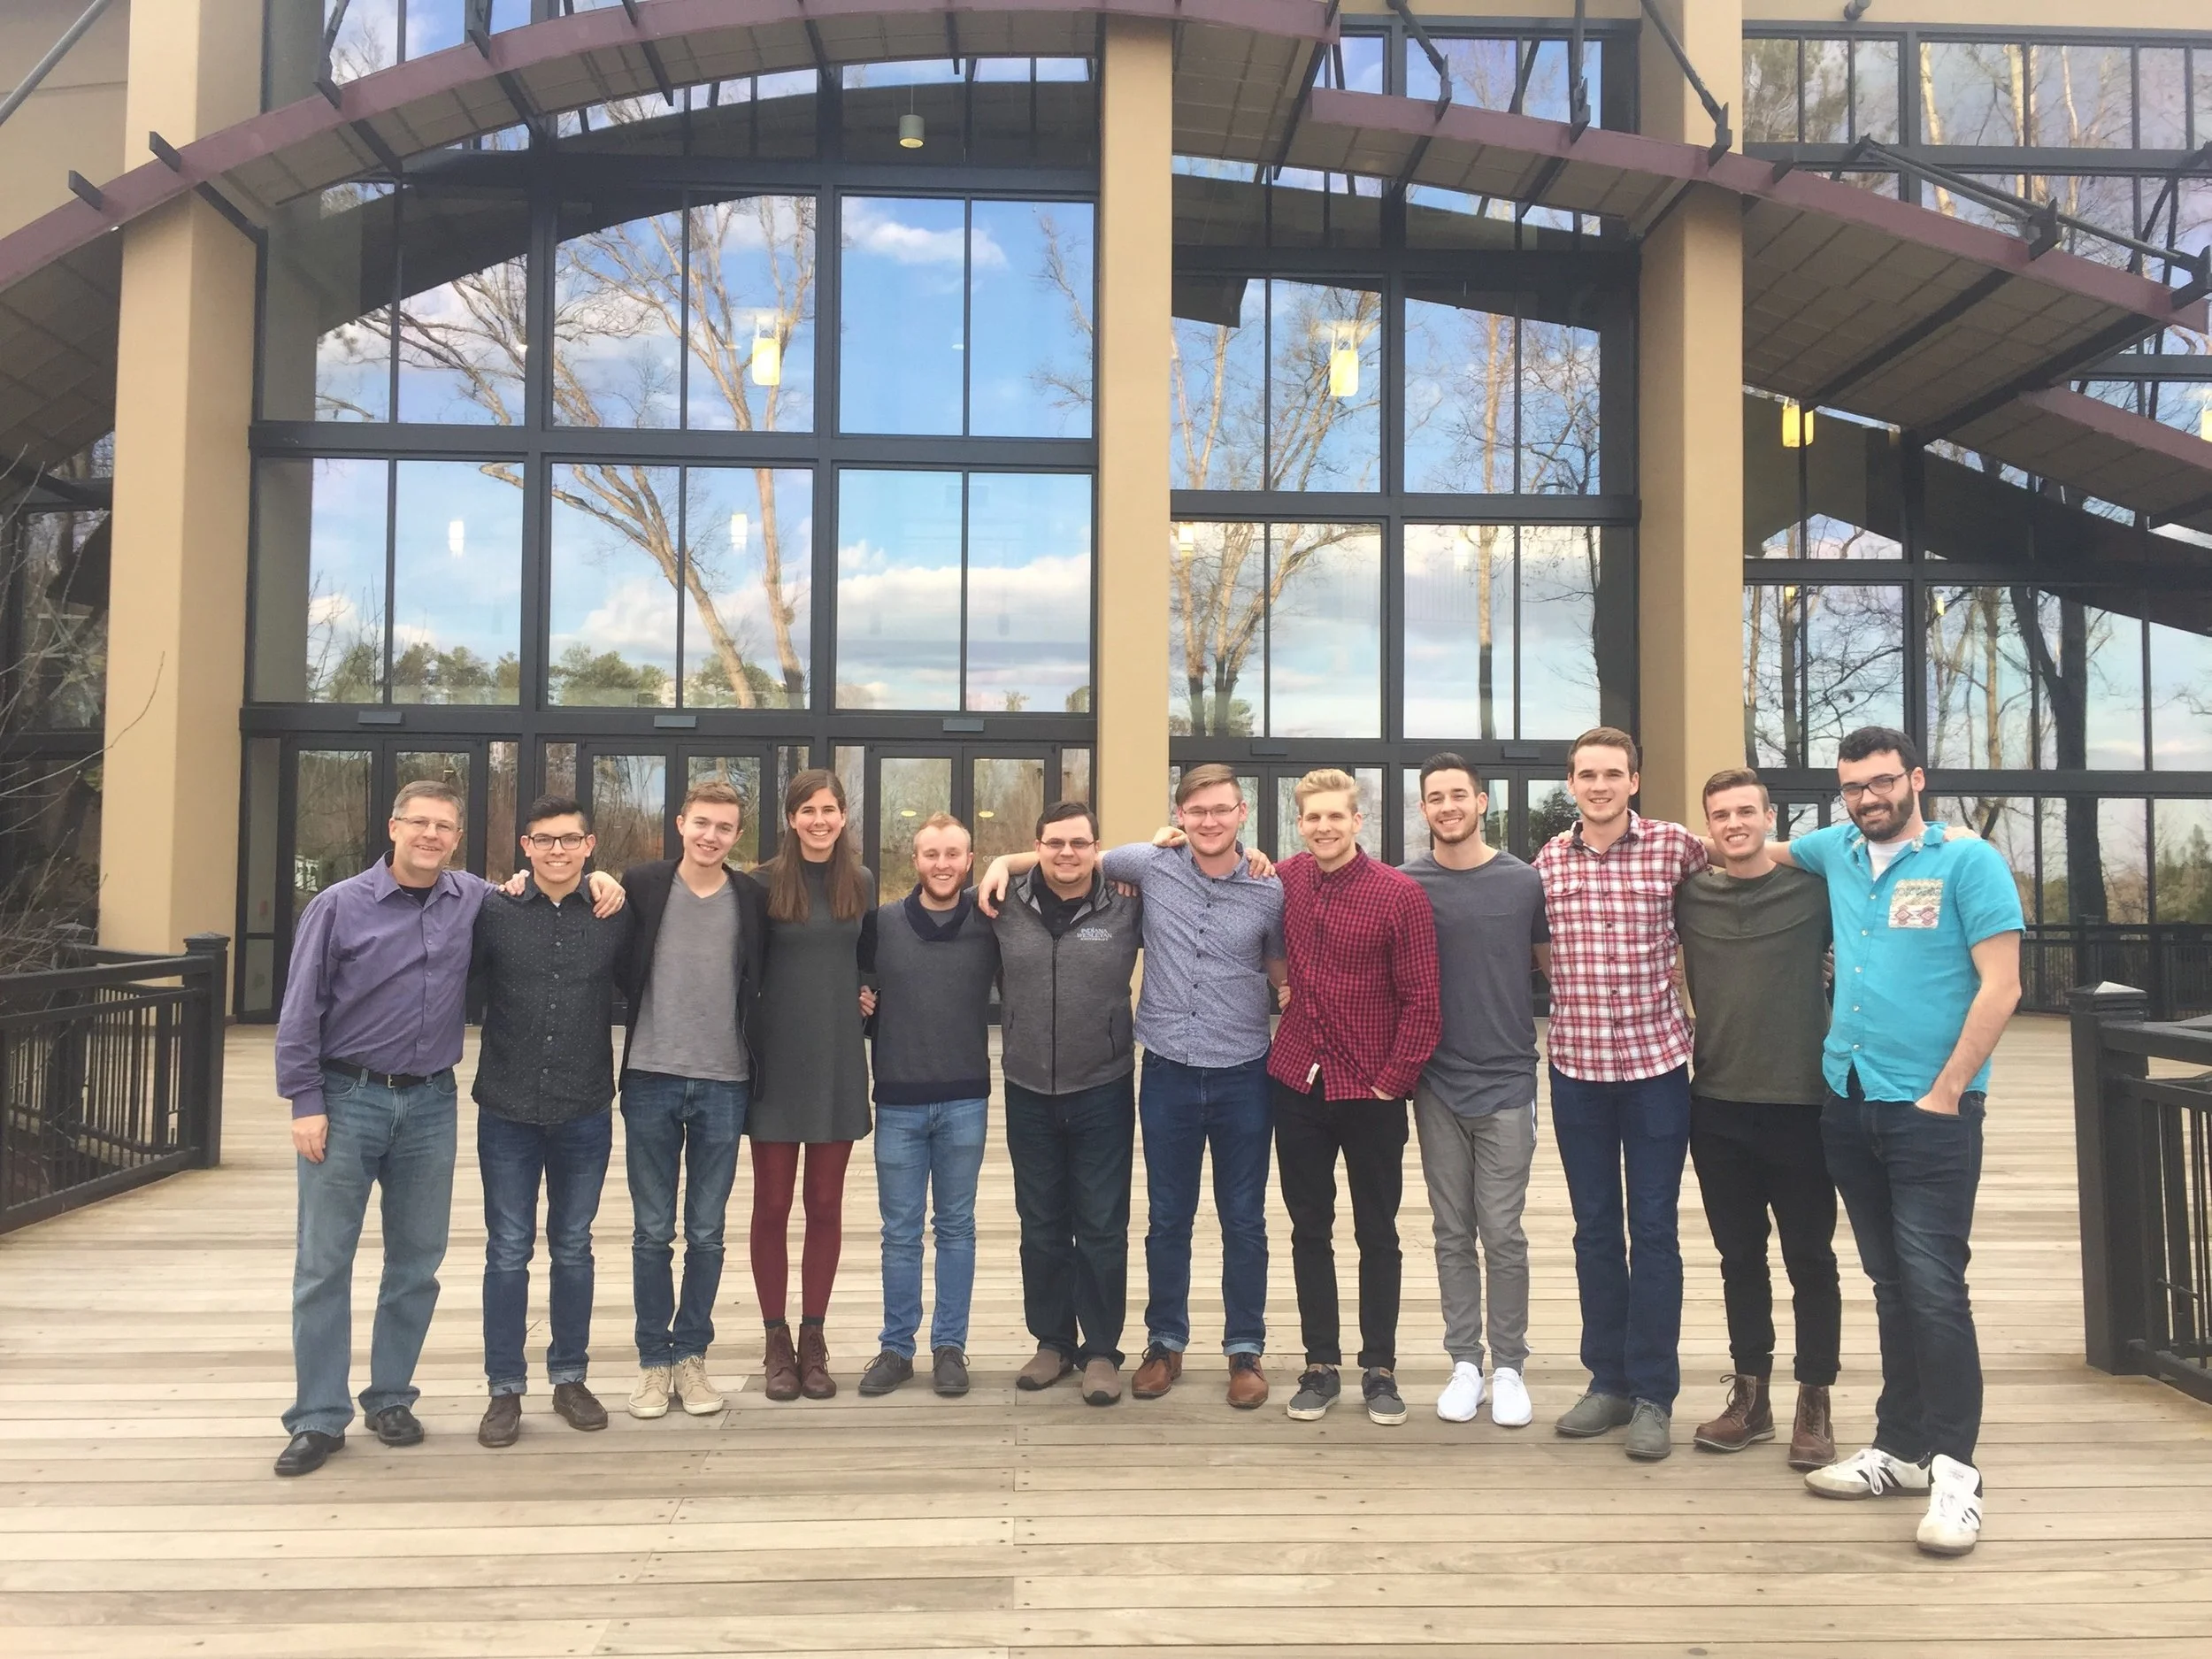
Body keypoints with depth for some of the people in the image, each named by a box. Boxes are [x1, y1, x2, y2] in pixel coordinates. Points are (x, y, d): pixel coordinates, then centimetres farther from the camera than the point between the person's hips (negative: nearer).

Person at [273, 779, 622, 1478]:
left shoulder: (474, 899, 2)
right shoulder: (340, 905, -6)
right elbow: (299, 1013, -4)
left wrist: (595, 879, -1)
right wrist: (305, 1103, -9)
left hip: (430, 1104, 3)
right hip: (347, 1099, -3)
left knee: (416, 1263, 10)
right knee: (323, 1264, 1)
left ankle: (390, 1398, 25)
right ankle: (319, 1417, 12)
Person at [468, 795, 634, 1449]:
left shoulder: (616, 917, -1)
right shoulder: (493, 912, -5)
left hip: (585, 1112, 1)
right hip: (507, 1111, -1)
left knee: (573, 1249, 13)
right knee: (507, 1251, 7)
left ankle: (570, 1378, 27)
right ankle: (505, 1388, 19)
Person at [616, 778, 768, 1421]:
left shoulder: (754, 899, 1)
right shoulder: (640, 885, -2)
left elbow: (764, 982, 8)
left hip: (724, 1085, 1)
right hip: (651, 1080, -1)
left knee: (706, 1233, 9)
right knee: (652, 1232, 8)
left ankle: (692, 1355, 24)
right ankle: (654, 1359, 21)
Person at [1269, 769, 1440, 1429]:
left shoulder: (1401, 894, -11)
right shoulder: (1284, 880, 0)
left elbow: (1421, 999, -9)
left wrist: (1394, 1080, -10)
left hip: (1371, 1092, -3)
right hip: (1297, 1084, 3)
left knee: (1377, 1234, 9)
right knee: (1309, 1230, 11)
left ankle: (1380, 1368, 22)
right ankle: (1321, 1364, 23)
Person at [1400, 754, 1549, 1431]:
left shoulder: (1524, 881, -1)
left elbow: (1555, 966, 9)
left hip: (1506, 1081, -1)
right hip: (1436, 1082, 1)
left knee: (1502, 1234, 2)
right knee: (1452, 1232, 9)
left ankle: (1509, 1367, 15)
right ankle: (1465, 1363, 20)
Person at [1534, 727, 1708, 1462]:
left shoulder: (1675, 846, -4)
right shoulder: (1549, 859, 4)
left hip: (1656, 1061, -2)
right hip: (1575, 1065, 3)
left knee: (1653, 1229, 4)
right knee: (1594, 1228, 11)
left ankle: (1654, 1394, 15)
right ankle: (1609, 1381, 24)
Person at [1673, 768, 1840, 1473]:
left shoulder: (1814, 887, -4)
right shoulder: (1687, 895, 3)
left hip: (1800, 1103, -3)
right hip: (1716, 1105, 3)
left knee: (1809, 1259, 6)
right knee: (1739, 1256, 13)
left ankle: (1814, 1405, 19)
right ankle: (1749, 1396, 25)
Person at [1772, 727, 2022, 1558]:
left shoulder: (1969, 862, -6)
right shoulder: (1836, 852, 10)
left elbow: (2000, 988, -10)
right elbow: (1767, 851, 33)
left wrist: (1946, 1093, -13)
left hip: (1930, 1109, -5)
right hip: (1848, 1102, 6)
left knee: (1933, 1285, -7)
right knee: (1890, 1284, 13)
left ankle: (1954, 1467, 4)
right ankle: (1900, 1448, 22)